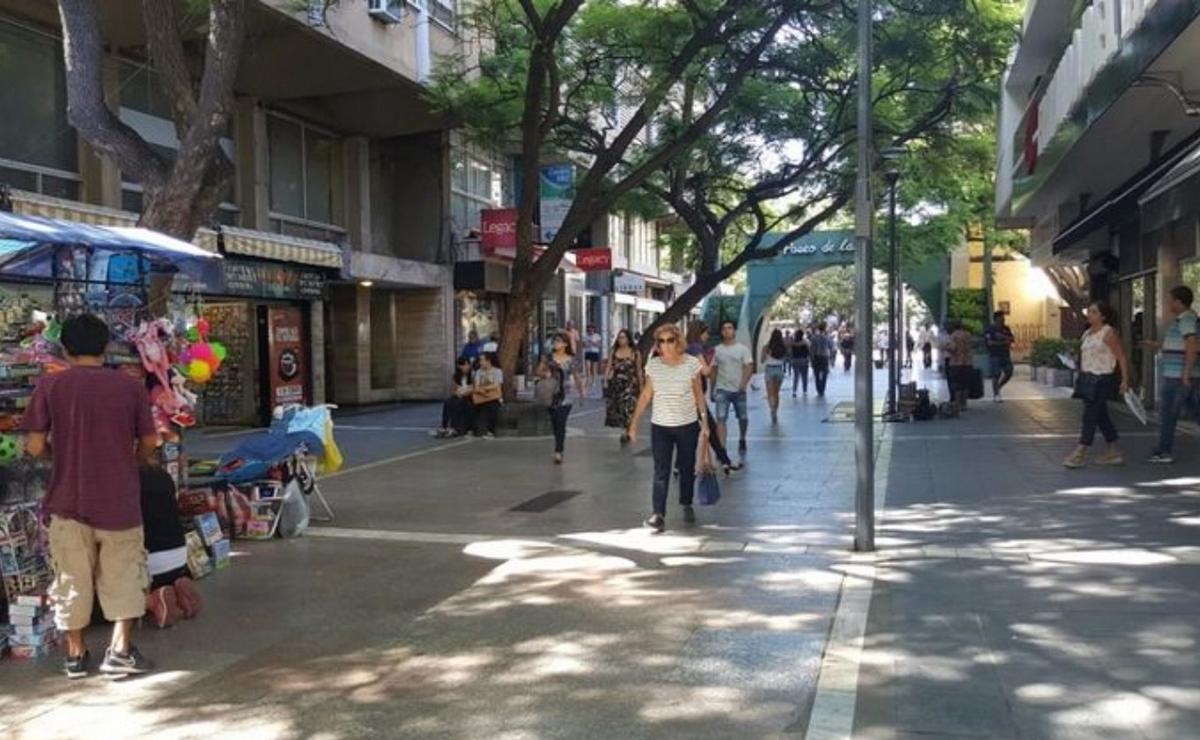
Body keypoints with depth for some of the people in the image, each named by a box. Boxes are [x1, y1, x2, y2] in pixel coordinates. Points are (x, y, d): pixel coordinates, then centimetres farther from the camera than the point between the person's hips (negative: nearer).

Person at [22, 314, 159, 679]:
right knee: (123, 576, 12)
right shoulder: (131, 386, -3)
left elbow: (35, 447, -6)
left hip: (68, 500, 0)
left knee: (72, 579, 13)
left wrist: (60, 451, 15)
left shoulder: (49, 385, -5)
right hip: (119, 500, 0)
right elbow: (149, 443, 1)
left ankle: (76, 654, 22)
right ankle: (120, 649, 6)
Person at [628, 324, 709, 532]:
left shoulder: (691, 364, -6)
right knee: (661, 471, -7)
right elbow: (645, 395, 4)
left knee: (687, 468, 13)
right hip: (660, 426, 0)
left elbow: (699, 395, 0)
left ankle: (687, 506, 34)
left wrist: (704, 422, -3)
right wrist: (634, 422, 1)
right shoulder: (653, 365, -2)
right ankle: (658, 515, -11)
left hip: (688, 425, 0)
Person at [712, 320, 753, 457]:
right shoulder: (717, 350, 5)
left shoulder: (743, 349, 1)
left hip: (739, 390, 0)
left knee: (743, 418, 10)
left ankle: (742, 440, 38)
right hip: (722, 389, 0)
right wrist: (712, 389, 7)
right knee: (721, 419, -12)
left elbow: (749, 367, -6)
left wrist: (743, 383, -20)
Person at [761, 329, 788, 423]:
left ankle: (772, 409, -28)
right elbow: (785, 360, 5)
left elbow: (762, 360, -3)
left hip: (769, 370, -2)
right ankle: (775, 412, 19)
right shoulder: (784, 348, -2)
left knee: (770, 393, -3)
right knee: (776, 393, 15)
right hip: (780, 370, 3)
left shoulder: (767, 347, -8)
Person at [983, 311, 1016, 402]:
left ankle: (998, 387, 24)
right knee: (996, 375, -8)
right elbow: (989, 342, -16)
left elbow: (1013, 339, 4)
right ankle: (995, 395, 1)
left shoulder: (1006, 329, 12)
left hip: (1005, 355, 6)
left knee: (1009, 373, 0)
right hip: (994, 356, -6)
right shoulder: (989, 330, -5)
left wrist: (1003, 337, -14)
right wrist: (1003, 343, -14)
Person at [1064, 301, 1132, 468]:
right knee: (1101, 416, 13)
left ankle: (1080, 454, -7)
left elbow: (1122, 357, -10)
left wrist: (1124, 380, -14)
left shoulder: (1108, 333, -9)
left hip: (1101, 379, -8)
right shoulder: (1087, 333, 14)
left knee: (1090, 416, -8)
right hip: (1087, 379, 8)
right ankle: (1113, 452, 22)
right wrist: (1082, 378, 14)